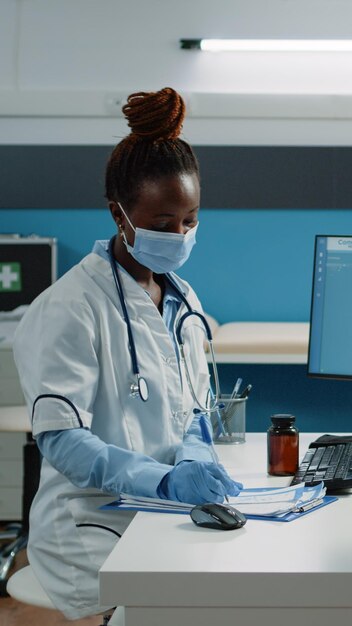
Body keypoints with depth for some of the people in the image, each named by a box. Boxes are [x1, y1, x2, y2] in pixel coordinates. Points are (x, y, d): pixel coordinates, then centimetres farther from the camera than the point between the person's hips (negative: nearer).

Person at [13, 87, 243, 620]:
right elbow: (59, 436, -17)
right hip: (90, 520, -7)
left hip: (168, 513, 7)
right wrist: (164, 479, -30)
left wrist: (194, 460, -8)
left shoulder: (183, 302, 12)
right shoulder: (72, 306, -11)